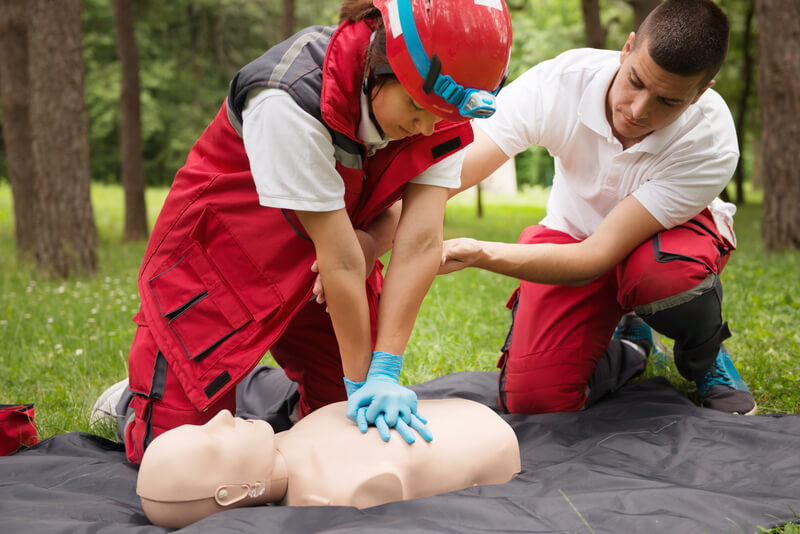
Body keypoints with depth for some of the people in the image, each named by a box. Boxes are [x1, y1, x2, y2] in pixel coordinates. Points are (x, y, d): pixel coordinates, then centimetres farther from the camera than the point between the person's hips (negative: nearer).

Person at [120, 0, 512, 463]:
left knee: (364, 422, 5)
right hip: (223, 250, -5)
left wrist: (385, 372, -31)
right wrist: (361, 381, -25)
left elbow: (422, 240, -23)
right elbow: (338, 258, -32)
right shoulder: (291, 99, -35)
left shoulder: (443, 115, -18)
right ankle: (131, 403, 25)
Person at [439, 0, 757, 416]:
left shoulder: (710, 143, -33)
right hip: (572, 232, 1)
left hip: (661, 240, -1)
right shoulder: (558, 82, -30)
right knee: (531, 399, -19)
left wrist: (478, 253, -49)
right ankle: (630, 349, 16)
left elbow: (598, 257, -37)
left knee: (667, 276, -41)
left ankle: (704, 361, -2)